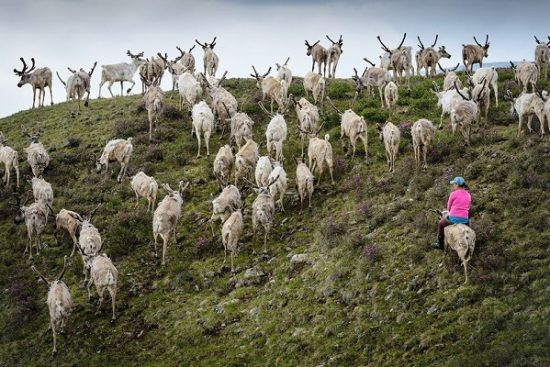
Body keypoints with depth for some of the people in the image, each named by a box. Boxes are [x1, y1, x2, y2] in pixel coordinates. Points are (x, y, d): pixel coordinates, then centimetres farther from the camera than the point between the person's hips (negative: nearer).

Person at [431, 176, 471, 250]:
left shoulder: (453, 194, -6)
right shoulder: (468, 195, 8)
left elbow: (448, 208, 4)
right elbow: (467, 207, 16)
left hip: (453, 219, -4)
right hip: (465, 220, 4)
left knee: (441, 224, 26)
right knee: (467, 222, 41)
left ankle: (440, 244, 34)